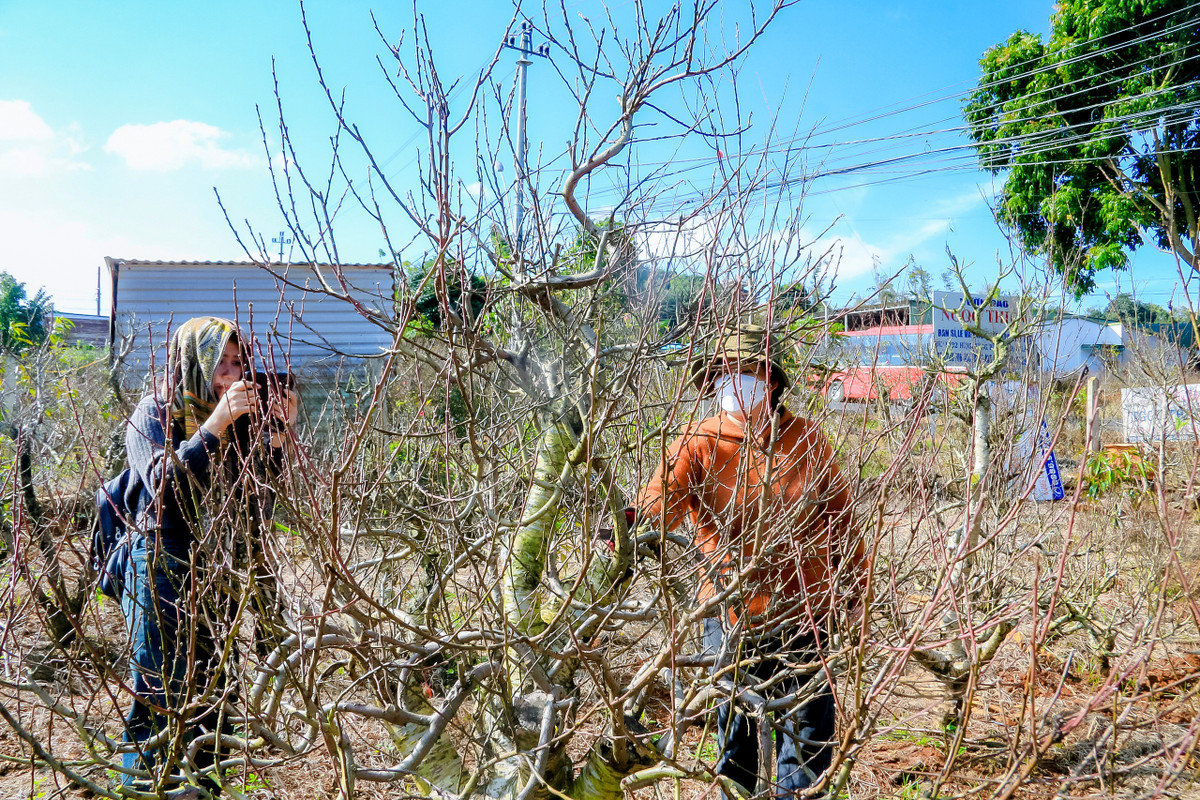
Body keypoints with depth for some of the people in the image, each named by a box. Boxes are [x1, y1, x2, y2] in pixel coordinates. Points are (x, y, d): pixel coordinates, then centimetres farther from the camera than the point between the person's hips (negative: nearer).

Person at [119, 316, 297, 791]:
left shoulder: (236, 418, 9)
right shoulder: (156, 412, -6)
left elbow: (262, 497, 6)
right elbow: (163, 484, -22)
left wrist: (280, 433, -7)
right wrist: (215, 424, -28)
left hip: (218, 574, 6)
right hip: (162, 572, -6)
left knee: (212, 694, 12)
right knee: (158, 698, -3)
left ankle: (207, 783, 23)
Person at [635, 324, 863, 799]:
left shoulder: (808, 442, -3)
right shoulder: (698, 443, -9)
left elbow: (839, 515, 7)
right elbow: (659, 503, -23)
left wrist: (853, 578, 12)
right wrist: (630, 526, -44)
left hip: (803, 613, 1)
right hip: (732, 616, -1)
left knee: (807, 732, 14)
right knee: (734, 730, 14)